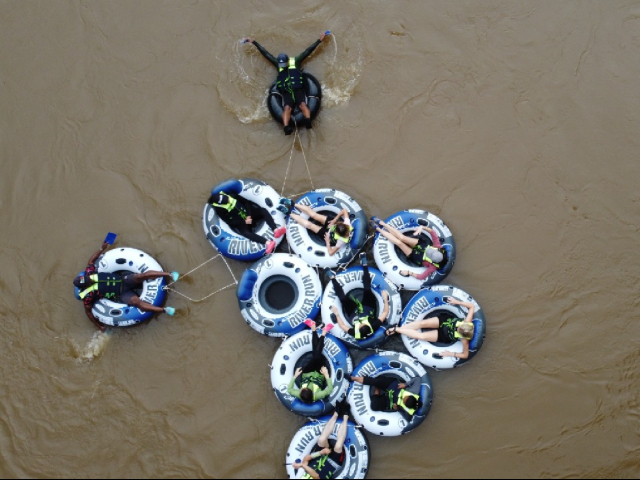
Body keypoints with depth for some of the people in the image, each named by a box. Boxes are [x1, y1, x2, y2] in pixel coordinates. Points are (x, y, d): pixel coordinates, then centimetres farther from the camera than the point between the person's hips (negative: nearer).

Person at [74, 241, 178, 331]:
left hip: (122, 280, 4)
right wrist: (99, 326, -4)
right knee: (136, 302, -32)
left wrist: (102, 250, 11)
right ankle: (164, 310, -38)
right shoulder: (88, 295, -14)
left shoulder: (88, 273, -3)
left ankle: (169, 274, -23)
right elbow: (88, 311, -6)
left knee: (142, 276, -24)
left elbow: (91, 260, 12)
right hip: (121, 295, -4)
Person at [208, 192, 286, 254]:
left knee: (263, 211, -18)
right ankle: (267, 243, -55)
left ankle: (275, 230, -40)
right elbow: (230, 222, -16)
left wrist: (248, 215, -8)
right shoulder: (220, 211, -13)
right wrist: (244, 221, -19)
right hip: (239, 223, -5)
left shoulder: (231, 196, -2)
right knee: (245, 232, -36)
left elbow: (245, 202, 4)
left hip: (249, 214, 5)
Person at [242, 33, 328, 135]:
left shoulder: (296, 61, 11)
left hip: (298, 90, 0)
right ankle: (287, 127, -46)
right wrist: (254, 42, 25)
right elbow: (265, 53, 20)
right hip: (286, 93, 0)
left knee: (303, 105, -27)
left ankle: (308, 122, -47)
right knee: (287, 108, -25)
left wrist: (319, 40, 17)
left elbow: (308, 51, 14)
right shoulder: (278, 64, 16)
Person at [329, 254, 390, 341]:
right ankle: (364, 265, 2)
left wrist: (337, 314, -17)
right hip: (368, 309, 2)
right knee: (367, 290, -15)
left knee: (343, 298, -18)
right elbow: (385, 312, -27)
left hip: (354, 313, -1)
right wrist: (385, 299, -25)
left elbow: (342, 326, -24)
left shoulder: (355, 333, -42)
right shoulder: (375, 326, -40)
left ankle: (333, 278, 7)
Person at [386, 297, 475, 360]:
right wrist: (457, 302, -22)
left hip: (443, 336, -3)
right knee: (422, 323, -18)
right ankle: (397, 329, -3)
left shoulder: (464, 340, -35)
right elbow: (472, 306, -19)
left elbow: (465, 355, -25)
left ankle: (397, 329, 0)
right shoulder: (467, 322, -31)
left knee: (421, 336, -17)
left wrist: (451, 354, -26)